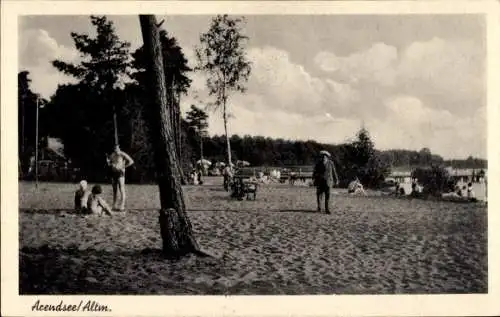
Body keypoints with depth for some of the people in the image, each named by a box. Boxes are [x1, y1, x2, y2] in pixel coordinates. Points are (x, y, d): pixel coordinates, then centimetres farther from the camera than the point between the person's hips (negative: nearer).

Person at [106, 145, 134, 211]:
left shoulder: (123, 155, -9)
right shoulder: (112, 155, 10)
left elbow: (131, 161, -14)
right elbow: (108, 159, 30)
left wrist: (124, 166, -12)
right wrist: (110, 164, 10)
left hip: (120, 173, -7)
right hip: (113, 173, 7)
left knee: (122, 189, -12)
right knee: (114, 189, 10)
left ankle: (122, 206, -14)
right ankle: (114, 205, 15)